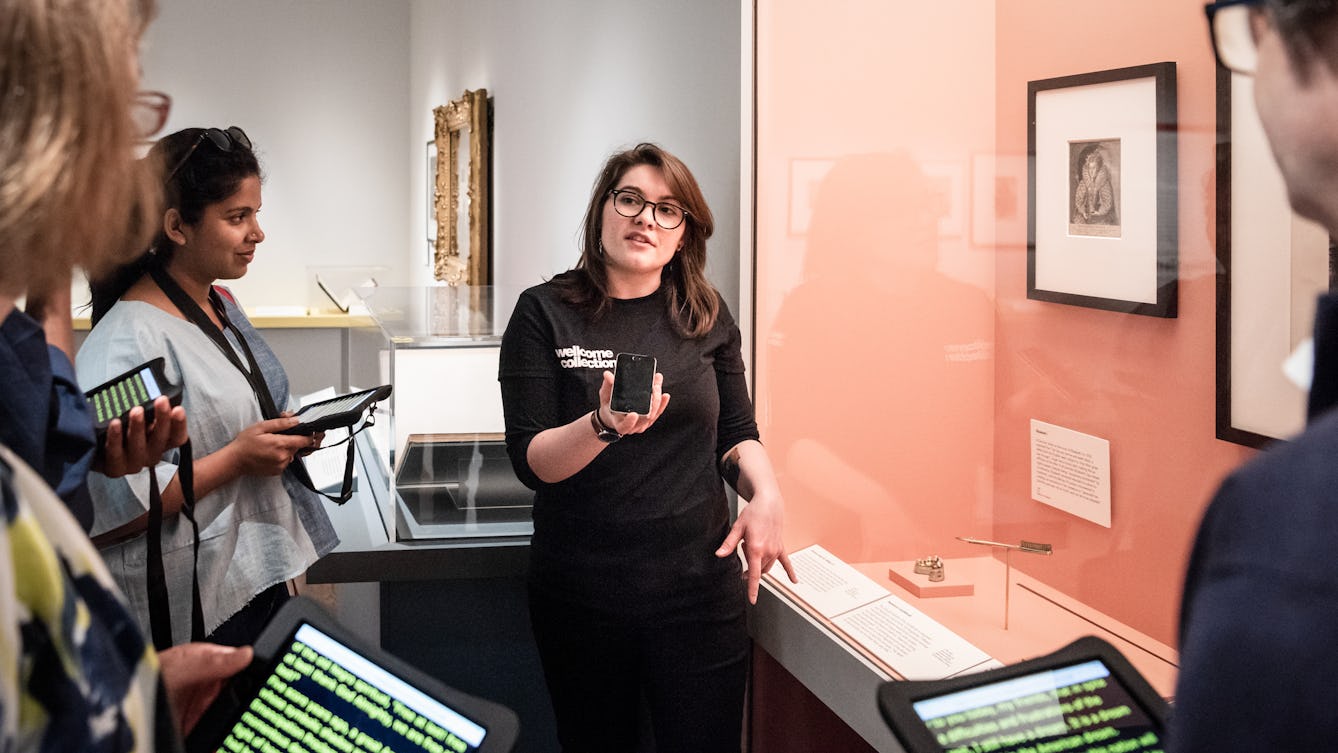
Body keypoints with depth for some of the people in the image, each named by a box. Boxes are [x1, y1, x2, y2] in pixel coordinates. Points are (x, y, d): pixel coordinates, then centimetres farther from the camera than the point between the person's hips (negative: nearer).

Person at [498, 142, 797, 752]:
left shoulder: (707, 318, 4)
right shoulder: (545, 313, -4)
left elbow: (736, 433, 12)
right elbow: (531, 461, -10)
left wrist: (765, 494, -9)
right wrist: (604, 425, -30)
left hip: (697, 583, 2)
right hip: (581, 587, -1)